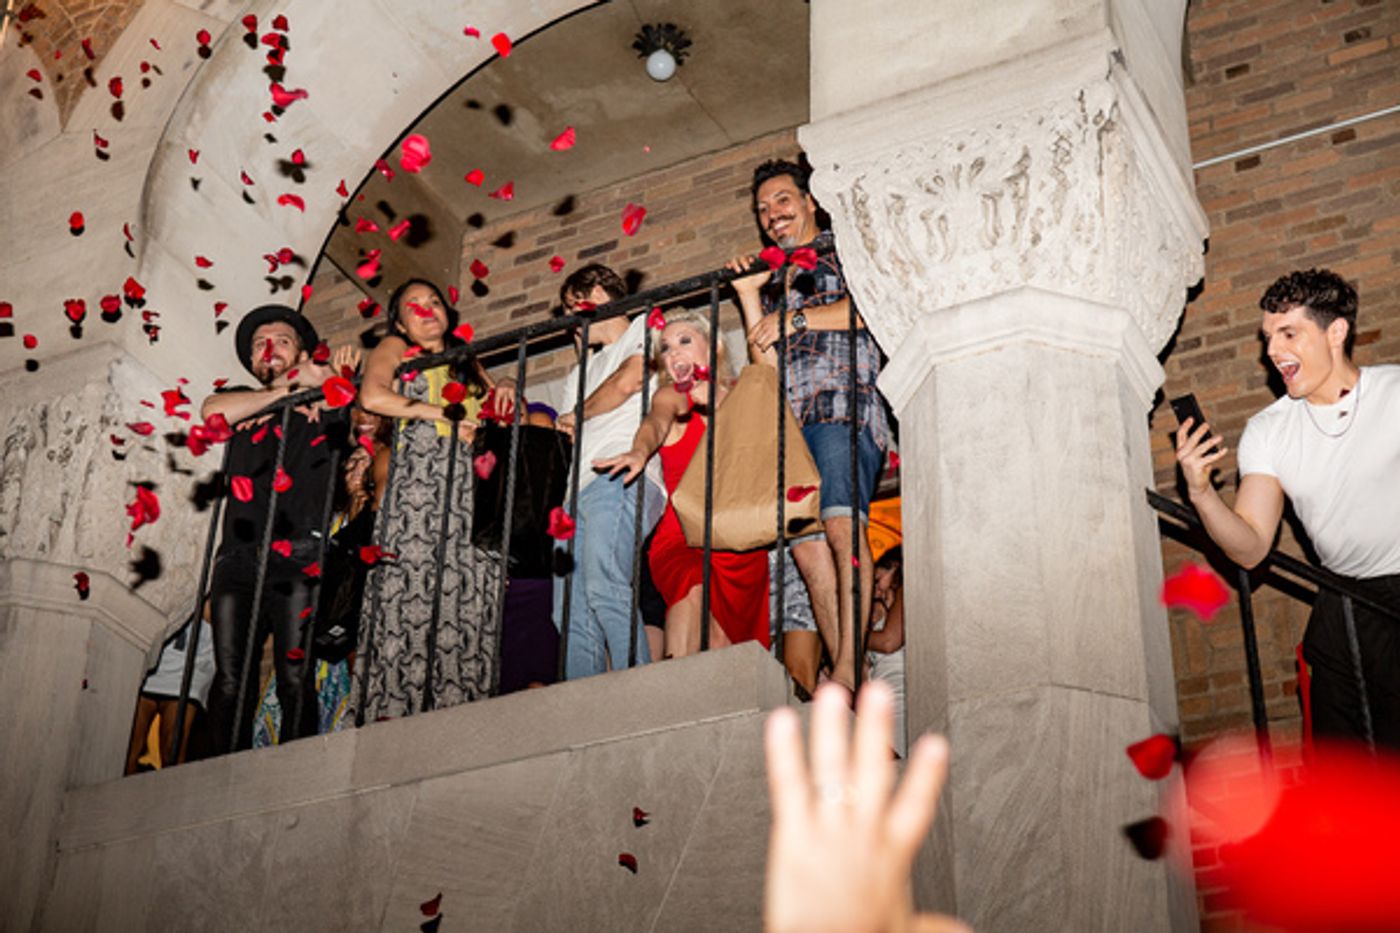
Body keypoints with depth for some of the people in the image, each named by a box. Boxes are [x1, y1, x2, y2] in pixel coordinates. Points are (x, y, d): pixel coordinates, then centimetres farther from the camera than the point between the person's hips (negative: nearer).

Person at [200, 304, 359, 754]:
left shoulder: (326, 403, 18)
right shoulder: (241, 402, 25)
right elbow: (212, 410, 2)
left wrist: (344, 374, -6)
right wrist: (292, 386, 2)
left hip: (298, 560, -3)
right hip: (239, 558, 3)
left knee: (295, 679, -12)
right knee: (231, 680, -4)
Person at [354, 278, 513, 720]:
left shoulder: (468, 363, 29)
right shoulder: (394, 349, 14)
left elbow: (497, 412, 28)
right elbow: (373, 396, -5)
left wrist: (504, 395, 6)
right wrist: (441, 413, -3)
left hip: (470, 487, 5)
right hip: (418, 482, -5)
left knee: (470, 602, -9)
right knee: (409, 596, -15)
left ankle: (460, 705, -14)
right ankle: (392, 712, -18)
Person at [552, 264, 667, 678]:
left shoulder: (646, 327, 16)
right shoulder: (581, 372, 40)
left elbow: (629, 380, -3)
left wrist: (579, 414, 11)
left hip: (619, 477, -8)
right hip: (578, 487, 8)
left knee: (604, 590, -27)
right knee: (571, 616, -6)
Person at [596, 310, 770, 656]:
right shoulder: (672, 396, 7)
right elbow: (656, 422, -14)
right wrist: (639, 452, -36)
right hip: (681, 539, -3)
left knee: (729, 644, -11)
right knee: (692, 589, -34)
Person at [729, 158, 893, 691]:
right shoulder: (773, 282, 31)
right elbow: (766, 365, 20)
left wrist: (796, 318, -2)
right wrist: (749, 297, 13)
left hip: (843, 407, -5)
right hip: (790, 422, 5)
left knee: (841, 525, -24)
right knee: (806, 546, -8)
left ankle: (848, 666, -30)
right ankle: (847, 686, -11)